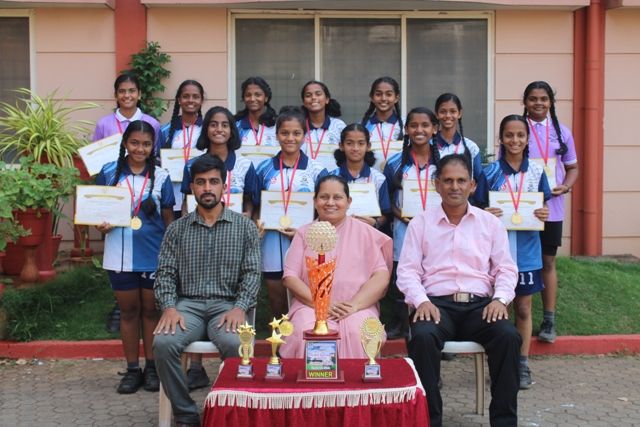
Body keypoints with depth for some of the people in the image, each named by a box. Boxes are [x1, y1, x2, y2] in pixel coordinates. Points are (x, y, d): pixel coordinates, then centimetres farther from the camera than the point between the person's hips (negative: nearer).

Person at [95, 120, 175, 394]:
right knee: (129, 310, 10)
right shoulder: (109, 173, 1)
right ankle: (132, 369, 20)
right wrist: (100, 225, -13)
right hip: (120, 255, 1)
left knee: (151, 309, 9)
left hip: (154, 255, 0)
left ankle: (152, 367, 20)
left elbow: (168, 219, 4)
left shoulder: (160, 177, 0)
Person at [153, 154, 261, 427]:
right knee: (163, 343, -29)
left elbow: (252, 272, 3)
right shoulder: (177, 229, 13)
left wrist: (240, 307, -14)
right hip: (187, 304, 2)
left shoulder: (244, 226, 9)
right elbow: (166, 273, 8)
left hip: (227, 304, -1)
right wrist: (169, 307, -11)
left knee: (234, 344, -34)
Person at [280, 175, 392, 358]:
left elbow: (381, 275, 3)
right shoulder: (303, 233, 15)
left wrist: (354, 305, -13)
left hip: (359, 307, 0)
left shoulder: (364, 232, 12)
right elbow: (290, 278, 6)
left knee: (359, 335, -33)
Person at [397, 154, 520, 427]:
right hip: (437, 303, -1)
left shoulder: (490, 223, 15)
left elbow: (506, 269, 13)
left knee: (509, 336, -29)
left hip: (480, 304, 2)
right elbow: (407, 270, 5)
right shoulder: (420, 223, 11)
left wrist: (500, 299, -7)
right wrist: (421, 300, -14)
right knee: (423, 337, -34)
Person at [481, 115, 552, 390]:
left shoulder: (537, 172, 4)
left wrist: (544, 215, -11)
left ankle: (522, 365, 20)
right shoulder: (490, 173, -1)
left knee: (523, 308, 9)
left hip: (526, 250, 2)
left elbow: (544, 208, 10)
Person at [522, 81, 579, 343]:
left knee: (548, 262, 8)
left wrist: (566, 186, -7)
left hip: (551, 207, 2)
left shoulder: (561, 132, 6)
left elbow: (572, 167, 13)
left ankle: (549, 320, 15)